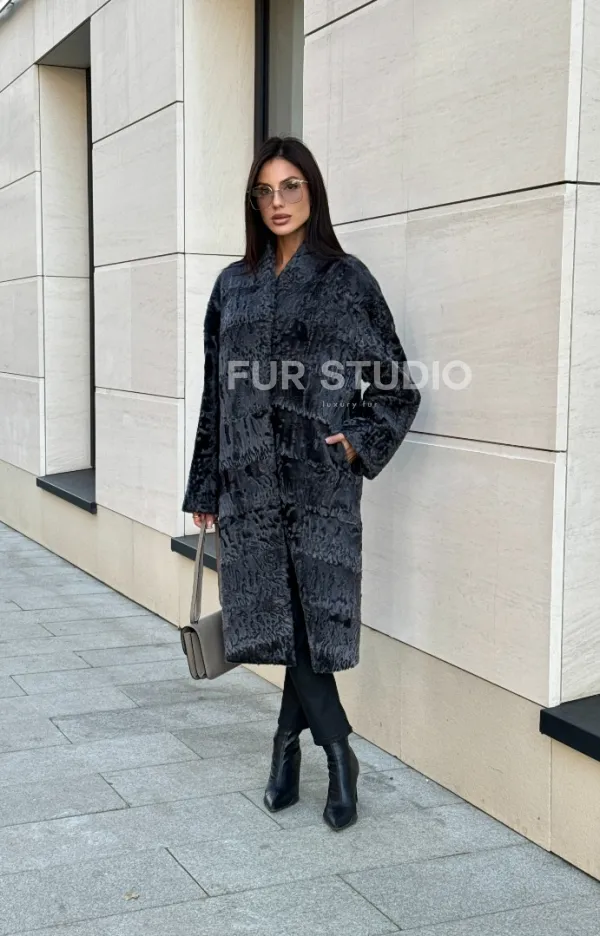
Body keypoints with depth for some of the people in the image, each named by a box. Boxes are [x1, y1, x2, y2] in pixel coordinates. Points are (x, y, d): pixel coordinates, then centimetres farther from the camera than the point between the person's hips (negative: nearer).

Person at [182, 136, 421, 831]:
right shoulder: (233, 285, 11)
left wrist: (358, 440, -10)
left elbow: (396, 386, 5)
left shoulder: (347, 279, 2)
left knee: (313, 611, -3)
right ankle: (337, 752, 16)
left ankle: (288, 742, 17)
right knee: (277, 615, 2)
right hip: (249, 478, 3)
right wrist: (204, 487, 12)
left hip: (321, 480, -3)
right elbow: (216, 392, 12)